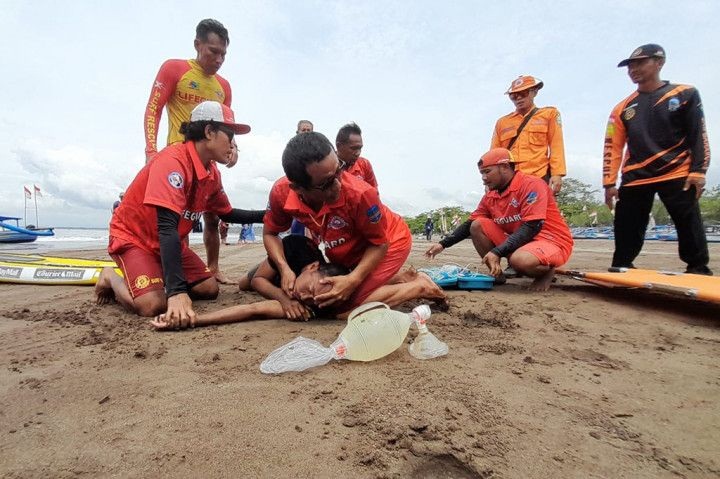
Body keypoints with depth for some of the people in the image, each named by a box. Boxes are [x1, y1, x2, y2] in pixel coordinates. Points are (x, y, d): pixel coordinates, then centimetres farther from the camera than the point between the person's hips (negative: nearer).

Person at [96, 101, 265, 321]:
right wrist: (177, 291, -45)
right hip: (132, 236, -7)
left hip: (170, 242, 8)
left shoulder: (212, 173, -3)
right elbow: (167, 227, -37)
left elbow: (228, 214, 13)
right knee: (154, 304, -25)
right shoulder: (173, 161, -28)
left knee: (209, 288, -5)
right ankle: (112, 278, 6)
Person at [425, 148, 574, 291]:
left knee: (519, 259, -38)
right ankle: (496, 273, 2)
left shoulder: (531, 184, -18)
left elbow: (532, 227, -26)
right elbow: (470, 225, 9)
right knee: (477, 226, -7)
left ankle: (547, 272, -3)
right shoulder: (490, 196, 3)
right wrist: (443, 244, -3)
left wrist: (497, 252, -34)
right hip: (519, 242, 7)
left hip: (553, 241, -6)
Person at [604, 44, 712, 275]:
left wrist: (698, 171, -8)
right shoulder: (623, 108, 13)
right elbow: (613, 147, 9)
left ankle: (699, 272, 6)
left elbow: (699, 136, 3)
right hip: (634, 179, 2)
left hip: (677, 176, -2)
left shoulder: (685, 94, 7)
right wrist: (609, 183, 1)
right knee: (626, 232, 1)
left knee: (690, 228, -5)